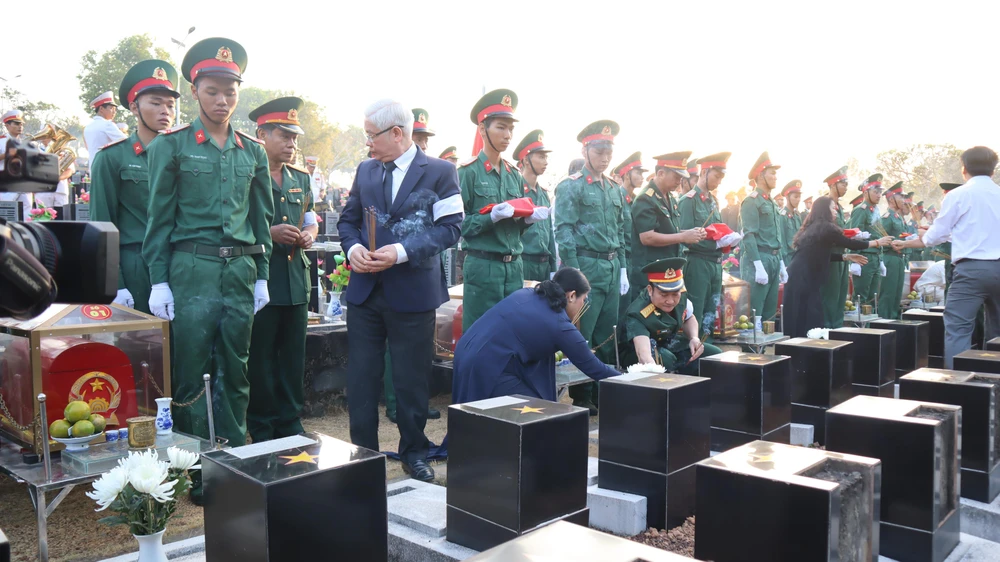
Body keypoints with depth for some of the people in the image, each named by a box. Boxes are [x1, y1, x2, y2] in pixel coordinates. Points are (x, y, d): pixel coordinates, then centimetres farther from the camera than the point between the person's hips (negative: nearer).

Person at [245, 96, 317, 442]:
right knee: (260, 360, 2)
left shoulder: (301, 178, 17)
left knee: (293, 359, 11)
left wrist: (309, 234, 1)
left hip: (296, 281, 6)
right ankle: (261, 433, 15)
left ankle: (291, 428, 24)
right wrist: (269, 233, -17)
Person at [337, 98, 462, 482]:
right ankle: (363, 452, 23)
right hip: (365, 289, 4)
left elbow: (450, 227, -10)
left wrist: (402, 252, -20)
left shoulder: (440, 172, -3)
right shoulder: (365, 170, 12)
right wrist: (353, 247, -8)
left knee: (411, 379, 7)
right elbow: (348, 219, 15)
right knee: (361, 377, 8)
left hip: (413, 289, -4)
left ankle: (414, 452, 24)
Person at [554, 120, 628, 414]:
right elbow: (564, 233, -11)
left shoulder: (615, 190, 15)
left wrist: (622, 269, 13)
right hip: (586, 266, -6)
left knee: (607, 335, 11)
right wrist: (574, 273, -16)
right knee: (581, 335, -1)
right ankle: (581, 397, 8)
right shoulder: (570, 187, -5)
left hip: (612, 268, 7)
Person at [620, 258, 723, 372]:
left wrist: (694, 338, -11)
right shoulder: (638, 314, -36)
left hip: (672, 347, 7)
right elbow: (643, 353, -53)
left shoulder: (680, 296, -16)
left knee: (714, 355, -5)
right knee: (664, 358, -37)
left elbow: (689, 318, 9)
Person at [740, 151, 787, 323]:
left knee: (769, 313, 11)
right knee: (753, 314, -7)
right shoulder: (751, 201, -8)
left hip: (774, 260, 9)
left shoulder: (771, 203, 19)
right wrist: (759, 266, -22)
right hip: (758, 259, -9)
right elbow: (749, 236, -16)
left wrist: (781, 264, 17)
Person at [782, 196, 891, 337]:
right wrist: (877, 243, 15)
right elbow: (850, 244, 2)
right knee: (804, 322, -4)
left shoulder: (814, 227, 19)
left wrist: (846, 257, 23)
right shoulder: (825, 228, -8)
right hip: (802, 280, -9)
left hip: (802, 278, 9)